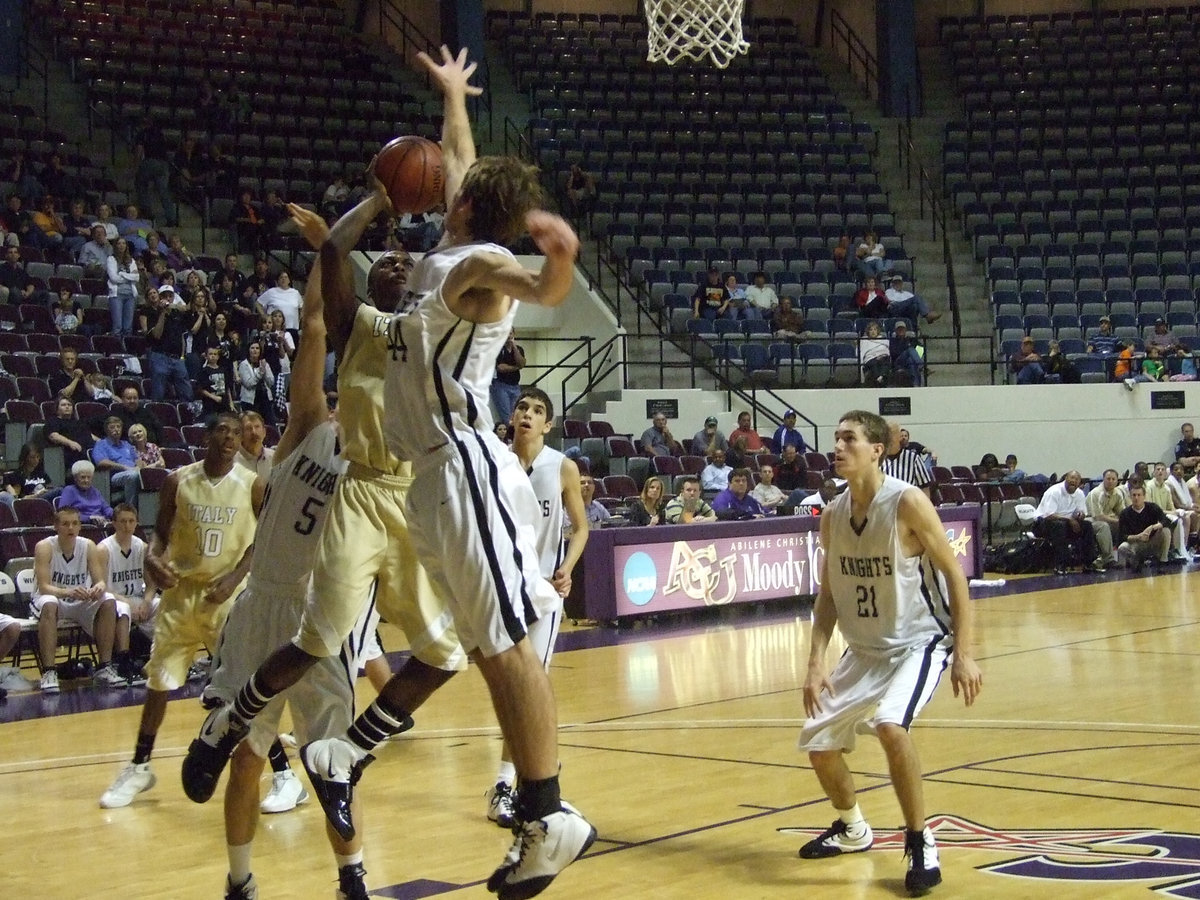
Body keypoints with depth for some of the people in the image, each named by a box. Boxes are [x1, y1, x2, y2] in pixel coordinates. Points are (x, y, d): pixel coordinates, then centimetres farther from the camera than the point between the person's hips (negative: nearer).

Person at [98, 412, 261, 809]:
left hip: (230, 593, -3)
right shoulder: (177, 481, -2)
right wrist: (153, 558, -15)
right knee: (159, 680, 10)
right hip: (182, 590, 3)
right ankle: (139, 767, 26)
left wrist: (233, 578, -19)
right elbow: (161, 531, 6)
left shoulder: (252, 486, -8)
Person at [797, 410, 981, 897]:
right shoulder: (832, 515, -1)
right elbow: (828, 593, 6)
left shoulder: (908, 502, -19)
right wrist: (816, 663, -4)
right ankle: (852, 830, 38)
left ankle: (921, 845, -13)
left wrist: (964, 655, -20)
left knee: (889, 724, -32)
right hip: (865, 649, 7)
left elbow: (954, 574, -15)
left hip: (919, 642, -7)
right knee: (818, 741, 9)